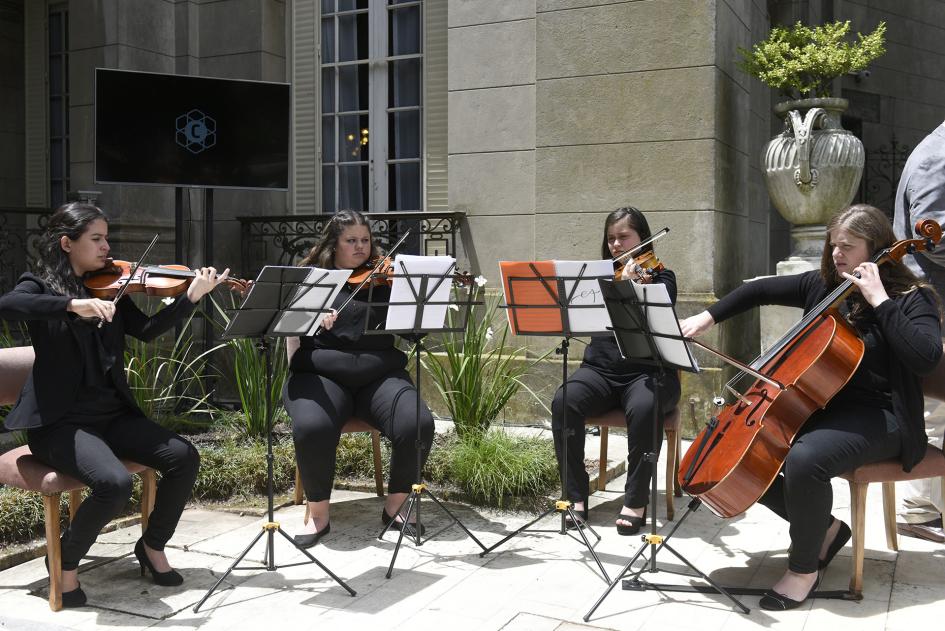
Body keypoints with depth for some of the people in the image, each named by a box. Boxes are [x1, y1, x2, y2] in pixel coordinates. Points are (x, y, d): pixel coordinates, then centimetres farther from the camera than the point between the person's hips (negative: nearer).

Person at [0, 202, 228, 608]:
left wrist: (192, 296, -12)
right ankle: (66, 561, -1)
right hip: (60, 420, -6)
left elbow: (147, 331, 0)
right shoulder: (39, 285, -2)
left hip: (112, 412, 6)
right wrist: (73, 304, -37)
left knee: (184, 457, -13)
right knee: (114, 483, -30)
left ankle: (153, 545, 11)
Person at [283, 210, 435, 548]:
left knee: (418, 425, -25)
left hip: (379, 374, 1)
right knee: (312, 428, -33)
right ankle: (318, 514, -8)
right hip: (321, 374, -1)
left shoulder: (383, 278, 13)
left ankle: (394, 507, -1)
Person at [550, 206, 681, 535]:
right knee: (563, 401, -27)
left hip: (647, 372, -3)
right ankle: (576, 494, -15)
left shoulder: (660, 276, 5)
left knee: (644, 408, -36)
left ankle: (636, 501, -20)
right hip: (601, 371, 3)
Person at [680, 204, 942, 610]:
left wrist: (879, 300, -25)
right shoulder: (824, 285, 8)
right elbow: (762, 290, 17)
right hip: (820, 406, 8)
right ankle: (824, 527, 9)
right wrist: (709, 317, 7)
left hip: (877, 417, -7)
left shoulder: (910, 299, -9)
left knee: (804, 458, -35)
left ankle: (804, 568, -12)